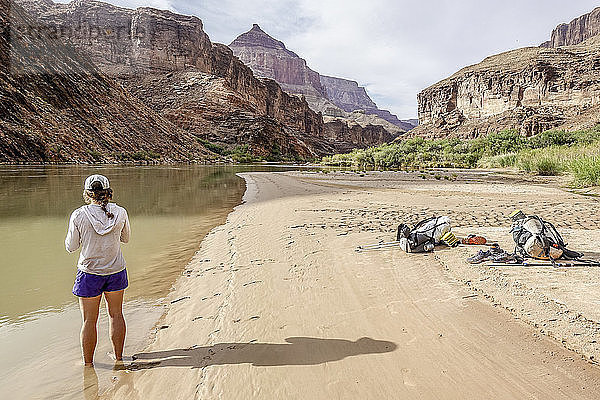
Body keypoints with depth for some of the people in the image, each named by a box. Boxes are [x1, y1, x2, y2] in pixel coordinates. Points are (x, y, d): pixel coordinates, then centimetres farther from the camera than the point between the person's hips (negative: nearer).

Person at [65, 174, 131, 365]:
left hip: (90, 273, -2)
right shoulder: (120, 213, -9)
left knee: (89, 320, 11)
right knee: (116, 314, 17)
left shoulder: (79, 215, -14)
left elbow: (71, 246, -4)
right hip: (116, 271, 2)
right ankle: (118, 356, 31)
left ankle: (88, 362, 25)